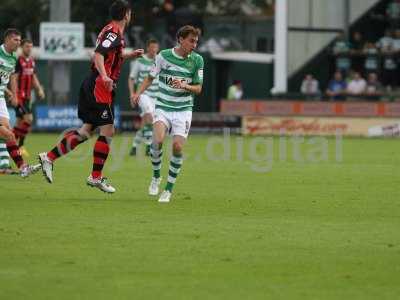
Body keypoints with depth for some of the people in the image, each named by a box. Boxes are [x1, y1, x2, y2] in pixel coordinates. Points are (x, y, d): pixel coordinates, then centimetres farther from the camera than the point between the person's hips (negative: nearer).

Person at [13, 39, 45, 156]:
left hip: (27, 96, 8)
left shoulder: (31, 61, 11)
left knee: (20, 122, 10)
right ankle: (20, 146, -6)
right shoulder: (18, 61, -13)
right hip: (19, 96, -8)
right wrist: (14, 95, -22)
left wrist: (39, 89, 8)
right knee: (28, 119, -15)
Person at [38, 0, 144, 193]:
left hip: (91, 86, 10)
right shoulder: (114, 33, -14)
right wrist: (104, 76, -39)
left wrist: (129, 55, 28)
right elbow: (99, 54, -27)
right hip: (100, 88, -10)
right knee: (107, 131, -5)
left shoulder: (111, 31, 16)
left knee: (87, 130, 12)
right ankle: (96, 177, 0)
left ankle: (49, 157, 11)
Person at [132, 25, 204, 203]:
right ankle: (156, 177, 3)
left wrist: (185, 86, -19)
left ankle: (169, 189, 2)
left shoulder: (197, 60, -2)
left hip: (183, 109, 1)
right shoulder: (164, 56, -4)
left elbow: (198, 88, 1)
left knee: (177, 146, -13)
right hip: (163, 107, -1)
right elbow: (150, 78, 8)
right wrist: (139, 93, -8)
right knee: (158, 140, -23)